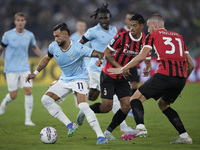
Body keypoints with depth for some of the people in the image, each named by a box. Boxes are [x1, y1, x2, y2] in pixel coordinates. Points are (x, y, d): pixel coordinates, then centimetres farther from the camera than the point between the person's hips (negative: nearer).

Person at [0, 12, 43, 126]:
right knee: (13, 95, -3)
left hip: (24, 68, 2)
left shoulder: (29, 35, 2)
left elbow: (35, 47, 19)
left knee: (28, 91, -12)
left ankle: (28, 119, -5)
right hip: (11, 69, -2)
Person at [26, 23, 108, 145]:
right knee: (46, 99, -7)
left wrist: (100, 57, -48)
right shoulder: (53, 47, -7)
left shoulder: (78, 48, -24)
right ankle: (70, 125, -5)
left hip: (79, 79, -7)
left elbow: (97, 53, -24)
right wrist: (35, 73, 16)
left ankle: (101, 136, -24)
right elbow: (47, 59, 14)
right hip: (64, 80, 7)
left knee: (83, 106, -27)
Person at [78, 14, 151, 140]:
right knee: (107, 107, -9)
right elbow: (107, 53, -12)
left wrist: (147, 68, -15)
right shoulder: (122, 37, -18)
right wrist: (119, 67, -21)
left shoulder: (144, 41, -3)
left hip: (123, 78, 5)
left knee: (127, 106, -10)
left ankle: (109, 131, 6)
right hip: (109, 76, -5)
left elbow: (147, 59, 9)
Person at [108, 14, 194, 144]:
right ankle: (184, 136, 17)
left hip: (165, 74, -6)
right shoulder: (178, 37, 26)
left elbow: (141, 57, 0)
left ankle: (140, 127, -25)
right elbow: (191, 65, 23)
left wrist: (123, 69, 8)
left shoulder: (153, 36, 11)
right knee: (163, 104, 28)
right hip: (181, 78, 6)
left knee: (136, 99, 2)